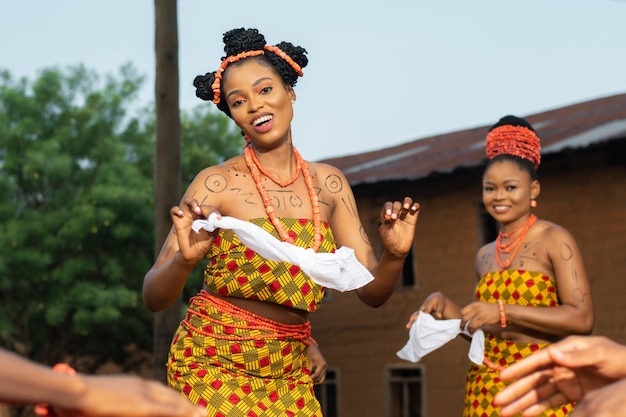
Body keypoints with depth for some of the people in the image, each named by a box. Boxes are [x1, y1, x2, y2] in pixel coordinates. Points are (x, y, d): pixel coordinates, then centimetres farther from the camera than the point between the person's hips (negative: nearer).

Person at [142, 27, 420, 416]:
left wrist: (394, 256, -18)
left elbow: (372, 292, 3)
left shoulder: (328, 184, 2)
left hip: (290, 377, 4)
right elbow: (154, 298, -14)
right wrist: (184, 261, -35)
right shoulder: (218, 183, -10)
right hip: (214, 366, -4)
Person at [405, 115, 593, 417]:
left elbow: (582, 319, -14)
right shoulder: (484, 256, 13)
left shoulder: (554, 240, -5)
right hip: (487, 391, 5)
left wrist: (502, 311, -18)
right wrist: (444, 306, 1)